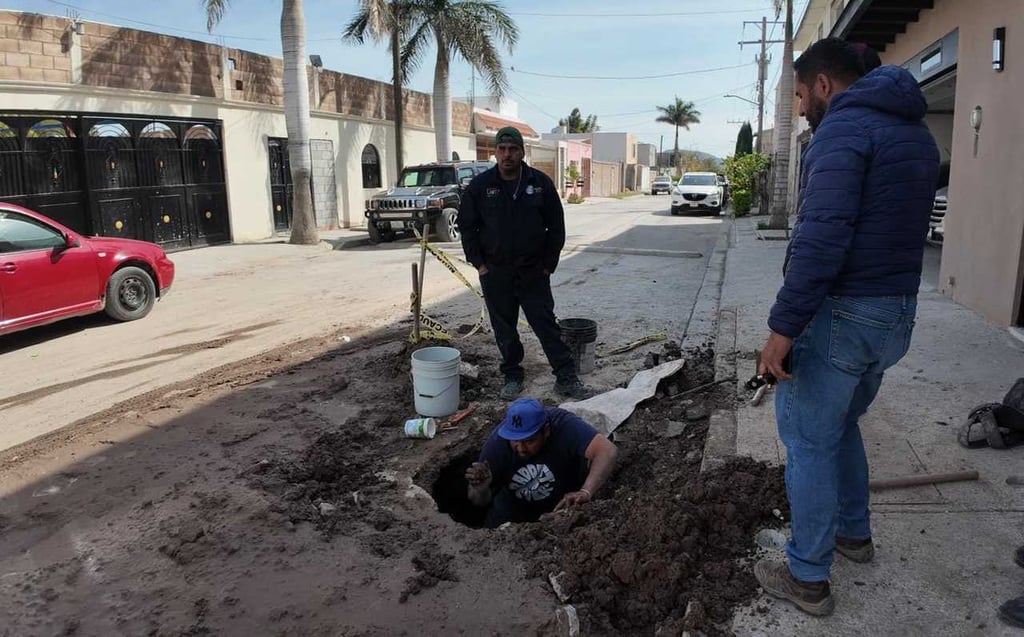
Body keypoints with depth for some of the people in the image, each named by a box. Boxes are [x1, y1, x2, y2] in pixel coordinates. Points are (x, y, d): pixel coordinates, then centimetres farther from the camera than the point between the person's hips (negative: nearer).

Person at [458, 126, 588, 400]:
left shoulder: (541, 183, -1)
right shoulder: (480, 185, -1)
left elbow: (556, 227, 4)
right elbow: (466, 226, 5)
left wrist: (549, 263, 0)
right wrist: (478, 263, -2)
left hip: (534, 272, 0)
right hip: (495, 274, 1)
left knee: (547, 325, 1)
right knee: (504, 329, 10)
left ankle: (566, 377, 9)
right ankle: (512, 376, 25)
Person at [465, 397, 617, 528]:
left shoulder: (564, 425, -32)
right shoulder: (498, 441, -25)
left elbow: (608, 451, -45)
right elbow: (481, 501, -16)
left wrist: (586, 492, -60)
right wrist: (481, 489, -40)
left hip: (563, 504, -2)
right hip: (515, 508, 2)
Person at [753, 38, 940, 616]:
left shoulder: (843, 127, -14)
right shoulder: (918, 134, 16)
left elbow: (821, 239, -25)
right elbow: (901, 227, 17)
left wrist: (783, 328, -24)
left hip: (842, 314, -9)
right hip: (898, 316, 9)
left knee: (809, 440, 3)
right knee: (842, 424, 26)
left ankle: (808, 579, 14)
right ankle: (854, 533, 40)